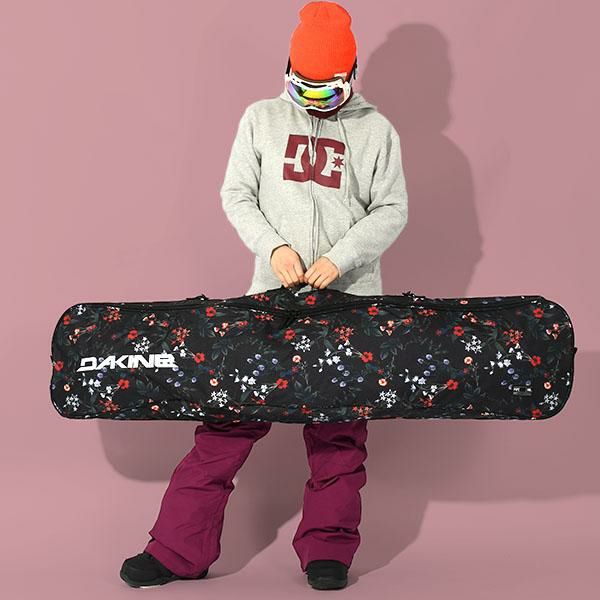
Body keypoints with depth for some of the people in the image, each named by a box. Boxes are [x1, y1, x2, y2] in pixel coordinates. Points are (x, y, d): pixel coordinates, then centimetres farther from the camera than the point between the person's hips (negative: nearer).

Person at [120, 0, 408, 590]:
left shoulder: (376, 130, 8)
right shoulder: (261, 118, 10)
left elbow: (392, 210, 5)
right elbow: (236, 193, 7)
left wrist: (340, 258, -10)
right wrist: (273, 246, -9)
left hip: (350, 300, 0)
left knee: (339, 429, 2)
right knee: (231, 413, -3)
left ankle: (328, 552, 14)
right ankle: (180, 549, 3)